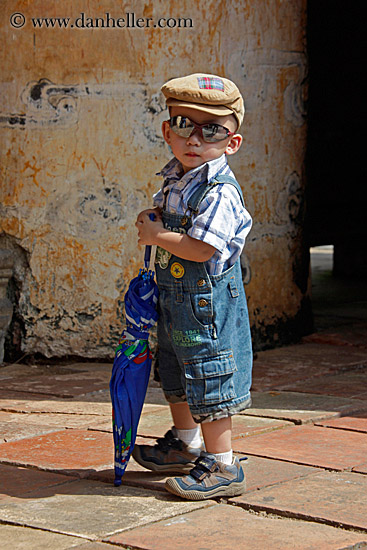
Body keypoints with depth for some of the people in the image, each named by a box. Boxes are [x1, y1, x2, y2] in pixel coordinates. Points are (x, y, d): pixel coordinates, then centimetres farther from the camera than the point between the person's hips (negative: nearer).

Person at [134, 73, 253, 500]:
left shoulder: (219, 192, -22)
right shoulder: (174, 181, 7)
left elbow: (201, 248, -30)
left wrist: (157, 236, -19)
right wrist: (152, 222, 5)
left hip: (208, 300, -10)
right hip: (173, 295, 10)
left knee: (209, 383, -4)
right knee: (175, 375, 24)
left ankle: (222, 467, 6)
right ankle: (185, 445, 42)